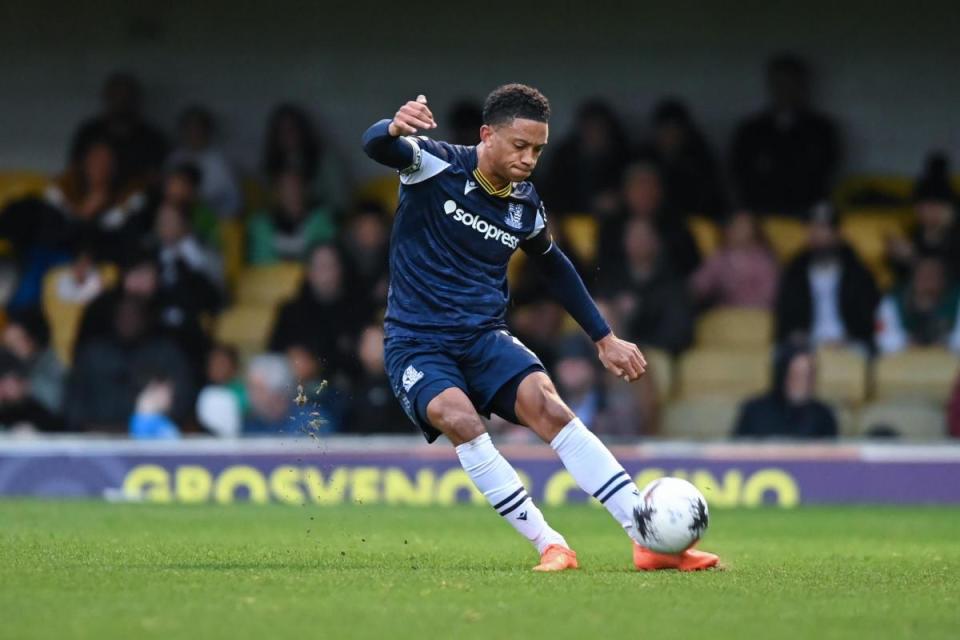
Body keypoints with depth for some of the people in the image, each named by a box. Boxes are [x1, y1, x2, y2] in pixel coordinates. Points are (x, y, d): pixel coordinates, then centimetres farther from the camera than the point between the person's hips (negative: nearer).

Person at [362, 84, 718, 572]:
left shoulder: (525, 206, 5)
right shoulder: (437, 166, -9)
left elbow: (554, 267, 24)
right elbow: (375, 146, -28)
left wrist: (604, 338, 23)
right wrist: (395, 128, -52)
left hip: (485, 338, 3)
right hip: (416, 343, -3)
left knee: (546, 404, -24)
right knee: (459, 419, -34)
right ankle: (549, 545, -27)